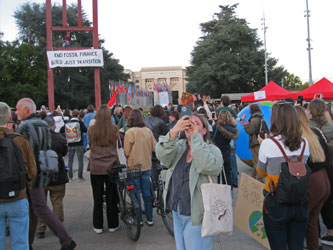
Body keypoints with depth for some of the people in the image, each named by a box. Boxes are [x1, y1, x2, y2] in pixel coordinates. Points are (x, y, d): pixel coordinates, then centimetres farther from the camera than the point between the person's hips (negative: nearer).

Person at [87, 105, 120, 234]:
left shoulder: (92, 129, -6)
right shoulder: (114, 129, -6)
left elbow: (90, 144, 8)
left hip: (96, 167, 0)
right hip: (111, 166, 0)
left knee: (97, 197, 9)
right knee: (111, 197, 9)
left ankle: (98, 226, 16)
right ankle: (112, 225, 18)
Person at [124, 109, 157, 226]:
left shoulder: (129, 133, -14)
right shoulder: (148, 131, -3)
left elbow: (126, 153, -10)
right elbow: (155, 148, 2)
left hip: (134, 167, -4)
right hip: (147, 166, 4)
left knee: (136, 193, 8)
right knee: (147, 193, 13)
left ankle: (138, 219, 15)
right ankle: (149, 219, 20)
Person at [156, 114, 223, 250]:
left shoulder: (213, 150, -7)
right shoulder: (179, 147, 3)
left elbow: (208, 166, -30)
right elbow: (162, 156, -16)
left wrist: (196, 136, -27)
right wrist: (173, 132, -30)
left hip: (197, 216, -5)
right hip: (177, 212, 5)